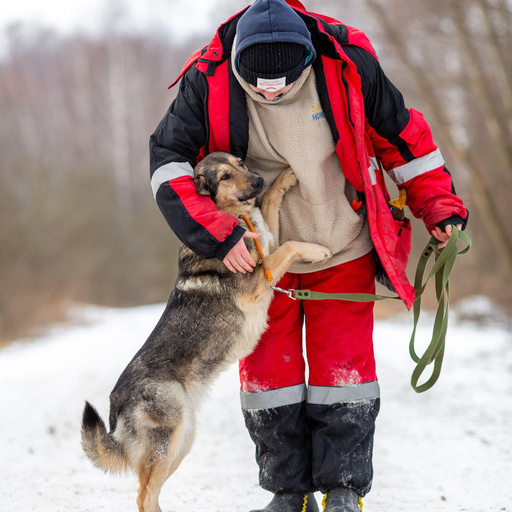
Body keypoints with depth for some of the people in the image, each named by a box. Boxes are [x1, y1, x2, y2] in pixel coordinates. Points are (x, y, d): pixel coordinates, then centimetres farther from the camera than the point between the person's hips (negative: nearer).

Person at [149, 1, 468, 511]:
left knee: (342, 367, -2)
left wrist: (438, 205, -4)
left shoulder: (347, 64, -18)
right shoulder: (210, 81, -19)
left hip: (343, 247, -1)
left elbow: (402, 135, -4)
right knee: (266, 370, 2)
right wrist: (219, 236, -29)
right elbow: (169, 161, -19)